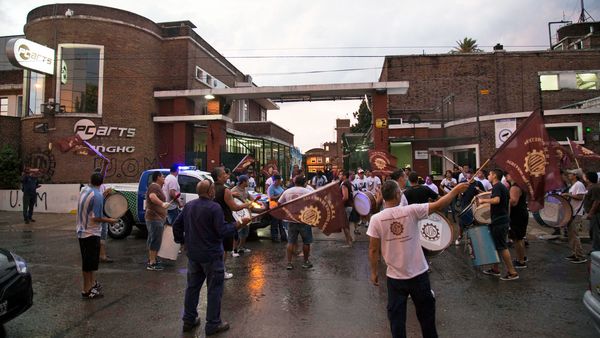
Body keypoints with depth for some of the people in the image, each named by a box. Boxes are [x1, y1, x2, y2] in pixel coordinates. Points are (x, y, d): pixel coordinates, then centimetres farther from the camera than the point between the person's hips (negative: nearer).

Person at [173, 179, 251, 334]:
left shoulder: (188, 206, 4)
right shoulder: (214, 207, -20)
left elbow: (176, 225, 10)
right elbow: (223, 231, -22)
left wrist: (181, 241, 22)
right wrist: (240, 223, -13)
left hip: (193, 254, 7)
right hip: (211, 255, -7)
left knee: (192, 287, 18)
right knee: (214, 289, 5)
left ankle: (189, 320, 29)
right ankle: (213, 324, 13)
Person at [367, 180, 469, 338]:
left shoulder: (376, 219, -13)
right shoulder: (411, 211, -15)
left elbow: (373, 250, -9)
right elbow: (438, 205, -8)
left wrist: (374, 272, 4)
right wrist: (456, 190, 7)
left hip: (395, 277, 0)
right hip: (418, 274, 0)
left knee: (396, 317, 13)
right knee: (426, 313, 22)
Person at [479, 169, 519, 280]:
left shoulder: (497, 186, -14)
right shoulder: (502, 186, 16)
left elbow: (496, 200, -31)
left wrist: (484, 200, -19)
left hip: (499, 222, -10)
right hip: (502, 220, 10)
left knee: (502, 247, -5)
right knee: (496, 245, 16)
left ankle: (512, 272, 1)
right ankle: (495, 269, 24)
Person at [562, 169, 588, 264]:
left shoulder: (579, 184, -11)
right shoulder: (572, 186, 19)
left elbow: (580, 197, -22)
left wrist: (568, 194, -18)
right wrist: (567, 196, 11)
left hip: (576, 215, -10)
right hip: (571, 213, 10)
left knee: (573, 235, -10)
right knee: (570, 235, 13)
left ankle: (581, 257, -4)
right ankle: (575, 254, 20)